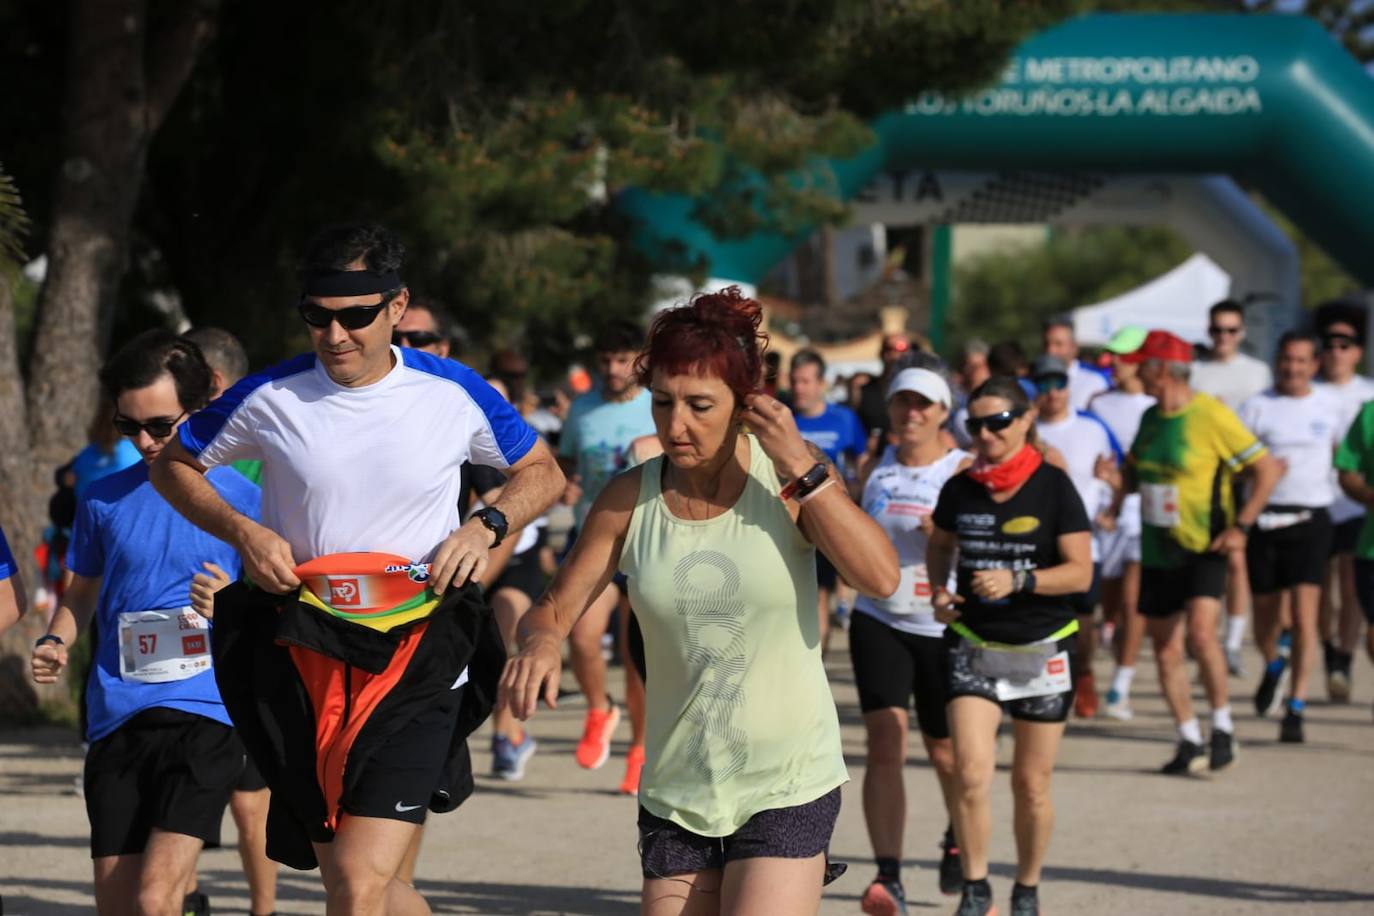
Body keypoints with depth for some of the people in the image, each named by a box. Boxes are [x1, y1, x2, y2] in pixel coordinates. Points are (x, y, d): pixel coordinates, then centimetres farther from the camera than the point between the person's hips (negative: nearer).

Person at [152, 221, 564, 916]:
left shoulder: (454, 393, -2)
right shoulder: (269, 398, -2)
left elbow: (542, 473, 14)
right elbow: (173, 464, 13)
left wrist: (485, 527, -6)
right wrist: (242, 532, -4)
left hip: (417, 658, -2)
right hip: (302, 660, 2)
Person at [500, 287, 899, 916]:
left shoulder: (790, 474, -6)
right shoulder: (631, 499, 0)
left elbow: (879, 576, -18)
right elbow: (554, 610, 3)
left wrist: (800, 469, -19)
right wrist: (541, 644, -20)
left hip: (787, 787, -3)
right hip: (675, 791, 3)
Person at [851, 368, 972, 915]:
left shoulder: (962, 471, -6)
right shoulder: (878, 465, 7)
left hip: (943, 629, -2)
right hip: (878, 621, 2)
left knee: (945, 753, 12)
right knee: (884, 746, -13)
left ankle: (958, 839, 42)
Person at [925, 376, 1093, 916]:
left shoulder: (1053, 487, -9)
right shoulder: (960, 490, 1)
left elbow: (1080, 572, -11)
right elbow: (940, 545, 21)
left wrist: (1017, 580, -24)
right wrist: (938, 591, 2)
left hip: (1042, 649, -2)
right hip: (972, 645, 2)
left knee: (1031, 785, 6)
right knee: (971, 774, -13)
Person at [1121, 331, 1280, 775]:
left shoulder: (1212, 416, -13)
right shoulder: (1150, 417, 8)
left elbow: (1267, 469, -10)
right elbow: (1135, 473, 26)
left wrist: (1240, 526, -15)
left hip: (1203, 548, -7)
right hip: (1157, 551, 7)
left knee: (1200, 631, -24)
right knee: (1165, 648, 6)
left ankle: (1223, 729, -10)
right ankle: (1189, 742, 17)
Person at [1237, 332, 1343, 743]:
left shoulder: (1328, 405, 8)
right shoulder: (1258, 406, 1)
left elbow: (1342, 452, 25)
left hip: (1311, 521, 0)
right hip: (1266, 520, 0)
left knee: (1304, 617, -12)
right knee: (1264, 614, 11)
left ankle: (1296, 709, -8)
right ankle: (1272, 666, 44)